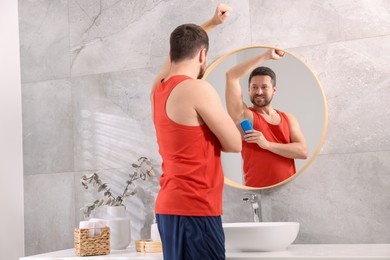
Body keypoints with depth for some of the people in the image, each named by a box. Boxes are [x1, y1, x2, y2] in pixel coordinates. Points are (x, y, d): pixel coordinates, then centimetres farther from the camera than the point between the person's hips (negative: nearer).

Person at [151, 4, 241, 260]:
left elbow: (180, 50, 31)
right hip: (195, 209, -9)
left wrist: (212, 23, 37)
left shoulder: (158, 89, 11)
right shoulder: (198, 89, -14)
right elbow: (234, 144, -8)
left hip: (169, 205, 9)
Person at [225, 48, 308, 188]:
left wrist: (267, 144, -15)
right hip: (257, 190, -3)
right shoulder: (244, 115, -2)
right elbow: (231, 76, -11)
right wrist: (266, 56, -7)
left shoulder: (288, 119, 10)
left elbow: (303, 151, -4)